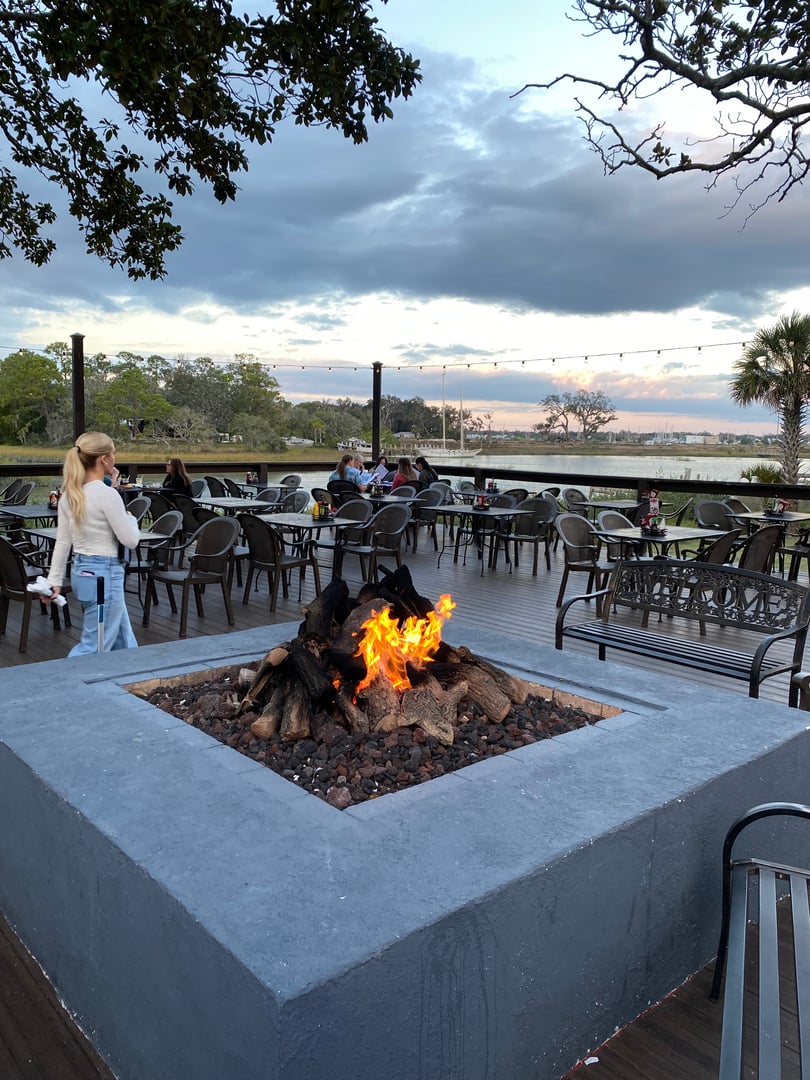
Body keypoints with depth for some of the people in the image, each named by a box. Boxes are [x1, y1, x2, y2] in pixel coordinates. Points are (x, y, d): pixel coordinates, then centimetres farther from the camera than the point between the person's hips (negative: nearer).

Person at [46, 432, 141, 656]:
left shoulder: (70, 494, 4)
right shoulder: (107, 494, -19)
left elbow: (63, 541, 9)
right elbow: (130, 540, -13)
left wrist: (54, 580, 13)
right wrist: (130, 517, 7)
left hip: (81, 571, 9)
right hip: (104, 574, -9)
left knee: (123, 643, 20)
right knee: (93, 648, 0)